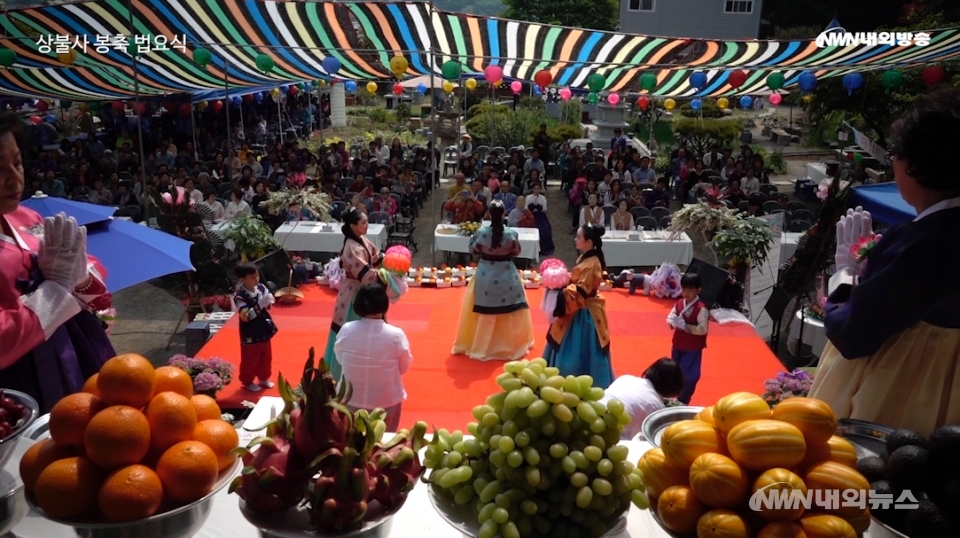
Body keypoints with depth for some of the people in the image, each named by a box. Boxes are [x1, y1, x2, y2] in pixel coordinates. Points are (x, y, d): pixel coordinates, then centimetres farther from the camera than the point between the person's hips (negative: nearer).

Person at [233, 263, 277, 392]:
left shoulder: (261, 288, -7)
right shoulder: (240, 296, -24)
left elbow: (270, 303, 5)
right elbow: (245, 316, -30)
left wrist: (269, 301, -19)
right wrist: (260, 304, -36)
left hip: (264, 331, 6)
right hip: (250, 334, -6)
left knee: (266, 357, 22)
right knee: (249, 360, 11)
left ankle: (263, 378, 41)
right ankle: (248, 382, 31)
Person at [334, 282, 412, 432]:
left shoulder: (346, 330, -16)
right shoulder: (396, 335, -21)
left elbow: (340, 360, 1)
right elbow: (404, 367, -5)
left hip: (351, 400, 2)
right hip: (386, 402, -1)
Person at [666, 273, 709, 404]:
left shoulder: (701, 308, -20)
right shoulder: (679, 303, 0)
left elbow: (703, 329, -23)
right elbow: (670, 318, 5)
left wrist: (685, 326, -29)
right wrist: (673, 322, -18)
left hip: (693, 349, -7)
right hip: (678, 345, 7)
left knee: (689, 376, 1)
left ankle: (682, 401, 15)